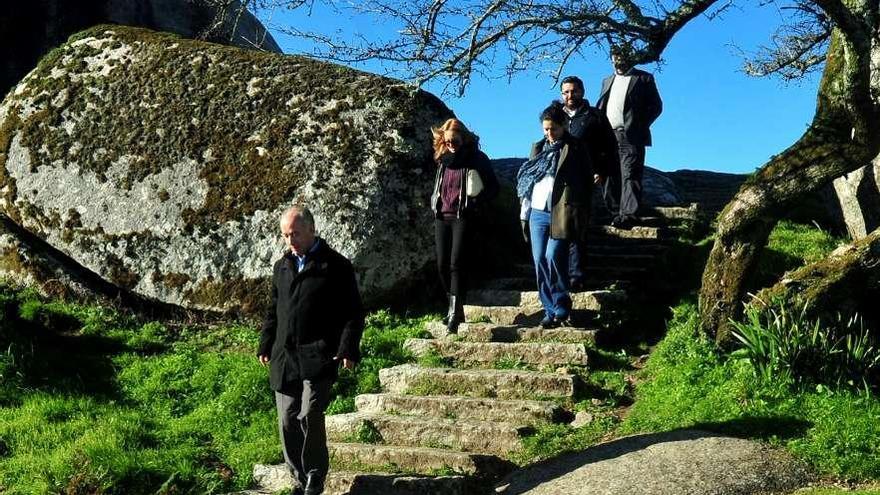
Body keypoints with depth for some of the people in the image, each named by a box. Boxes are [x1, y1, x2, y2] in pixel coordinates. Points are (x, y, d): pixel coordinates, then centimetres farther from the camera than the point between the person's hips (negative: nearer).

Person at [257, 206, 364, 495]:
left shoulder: (336, 266, -1)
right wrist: (266, 346, 16)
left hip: (318, 356, -5)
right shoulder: (282, 266, 16)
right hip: (284, 357, 6)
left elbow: (353, 313, -1)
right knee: (287, 421, 5)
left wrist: (348, 349, -11)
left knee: (309, 415, -16)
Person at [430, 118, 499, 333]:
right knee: (443, 265, 4)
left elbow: (492, 187, -2)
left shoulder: (477, 158, -3)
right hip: (442, 217, 6)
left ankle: (455, 311, -17)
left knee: (456, 264, -15)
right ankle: (454, 308, 17)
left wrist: (474, 203, -13)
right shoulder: (443, 160, 14)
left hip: (463, 218, -6)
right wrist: (435, 203, 11)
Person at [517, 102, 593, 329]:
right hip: (537, 214, 5)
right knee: (540, 262, 3)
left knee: (553, 257, -16)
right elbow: (526, 180, 17)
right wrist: (524, 213, 12)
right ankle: (550, 310, 10)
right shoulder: (538, 148, 16)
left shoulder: (575, 149, 1)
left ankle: (561, 307, 0)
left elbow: (587, 184, -1)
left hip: (560, 214, -5)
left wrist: (581, 216, -8)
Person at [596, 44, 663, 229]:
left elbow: (656, 106, 2)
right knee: (611, 178, 3)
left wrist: (639, 125, -9)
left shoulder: (643, 79, 8)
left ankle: (629, 215, -16)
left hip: (630, 136, -5)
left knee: (630, 176, -12)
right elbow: (600, 107, 23)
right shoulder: (607, 81, 25)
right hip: (608, 136, 6)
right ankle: (616, 213, 7)